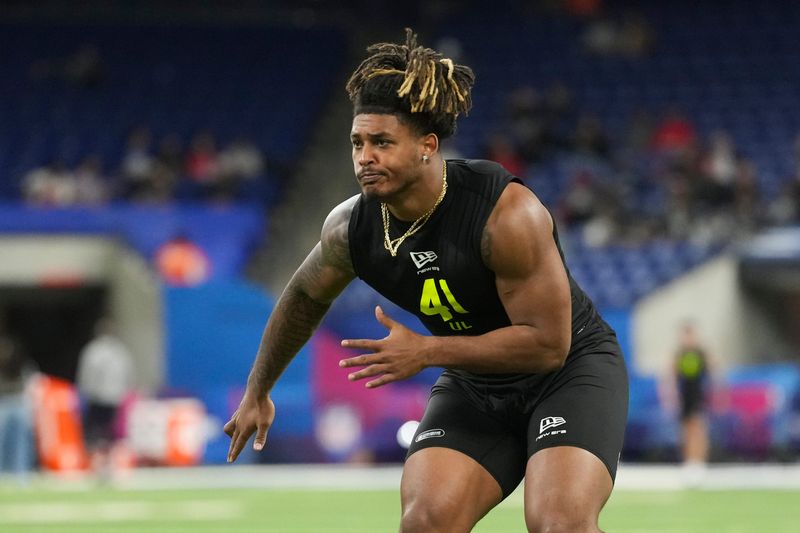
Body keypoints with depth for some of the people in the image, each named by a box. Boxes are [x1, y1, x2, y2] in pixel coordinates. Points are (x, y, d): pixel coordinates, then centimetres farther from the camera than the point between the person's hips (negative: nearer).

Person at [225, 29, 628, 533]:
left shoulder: (508, 215, -28)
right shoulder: (350, 228, -11)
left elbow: (547, 343, -26)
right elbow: (305, 297, 13)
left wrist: (427, 351, -28)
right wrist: (257, 392, 24)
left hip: (571, 367, -5)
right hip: (474, 386, 5)